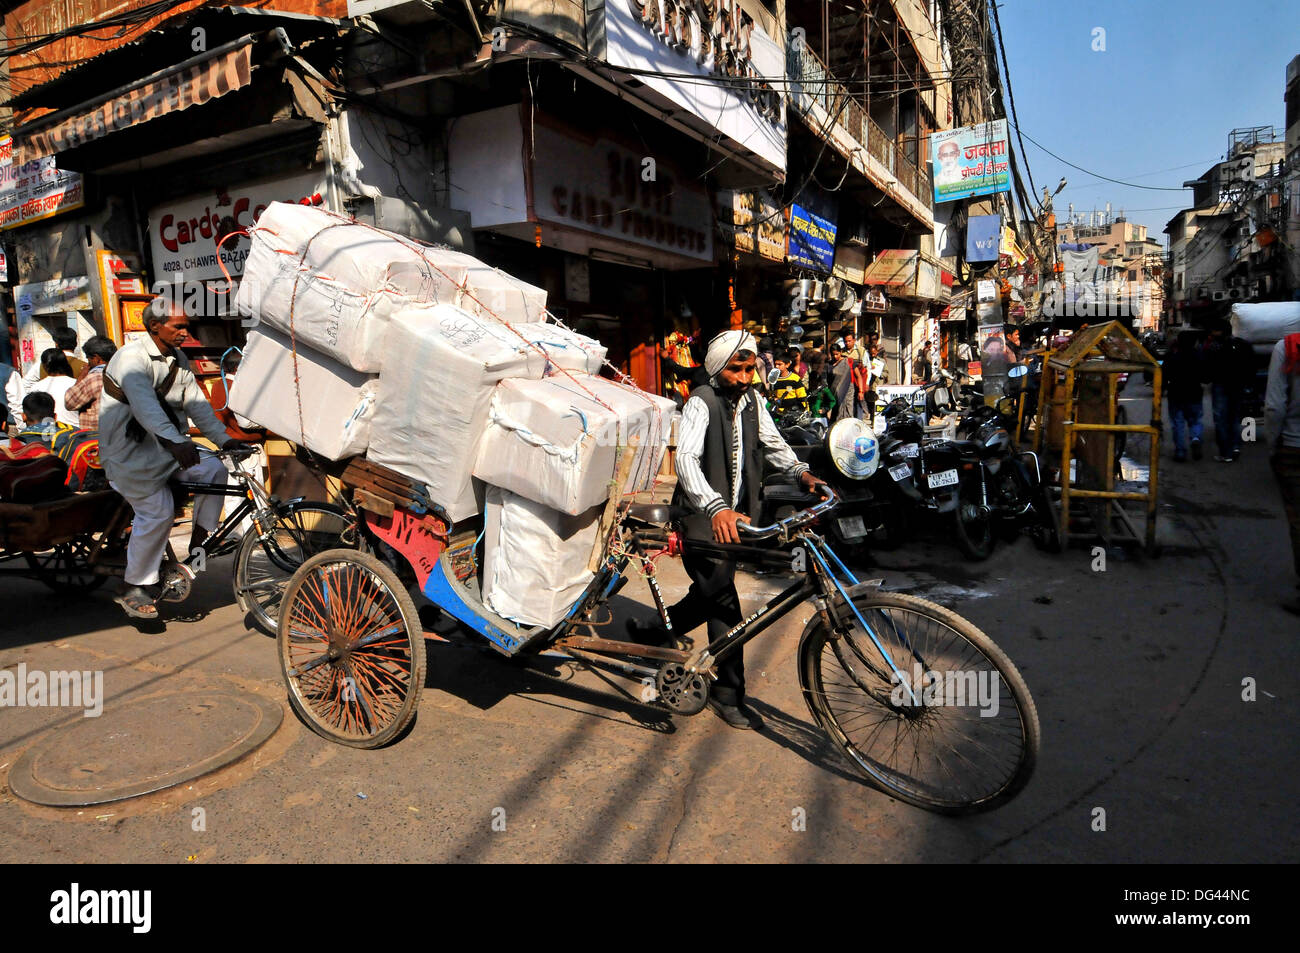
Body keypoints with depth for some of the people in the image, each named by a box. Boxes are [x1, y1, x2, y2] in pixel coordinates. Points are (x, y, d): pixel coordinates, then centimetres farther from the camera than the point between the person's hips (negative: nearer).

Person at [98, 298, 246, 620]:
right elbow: (145, 405, -35)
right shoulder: (132, 358, -17)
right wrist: (176, 442, -50)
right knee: (158, 512, -16)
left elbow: (197, 403, 4)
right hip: (129, 453, -7)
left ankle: (199, 545, -2)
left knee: (213, 469, -12)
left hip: (163, 448, 7)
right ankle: (133, 589, -3)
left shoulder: (179, 361, 9)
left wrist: (223, 439, -9)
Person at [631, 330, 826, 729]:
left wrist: (801, 472, -8)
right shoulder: (702, 402, -17)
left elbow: (773, 444, 13)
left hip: (734, 514, 7)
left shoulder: (752, 401, 5)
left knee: (712, 593, 13)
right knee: (725, 603, -7)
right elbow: (686, 458, -31)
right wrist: (716, 508, -47)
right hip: (703, 516, -7)